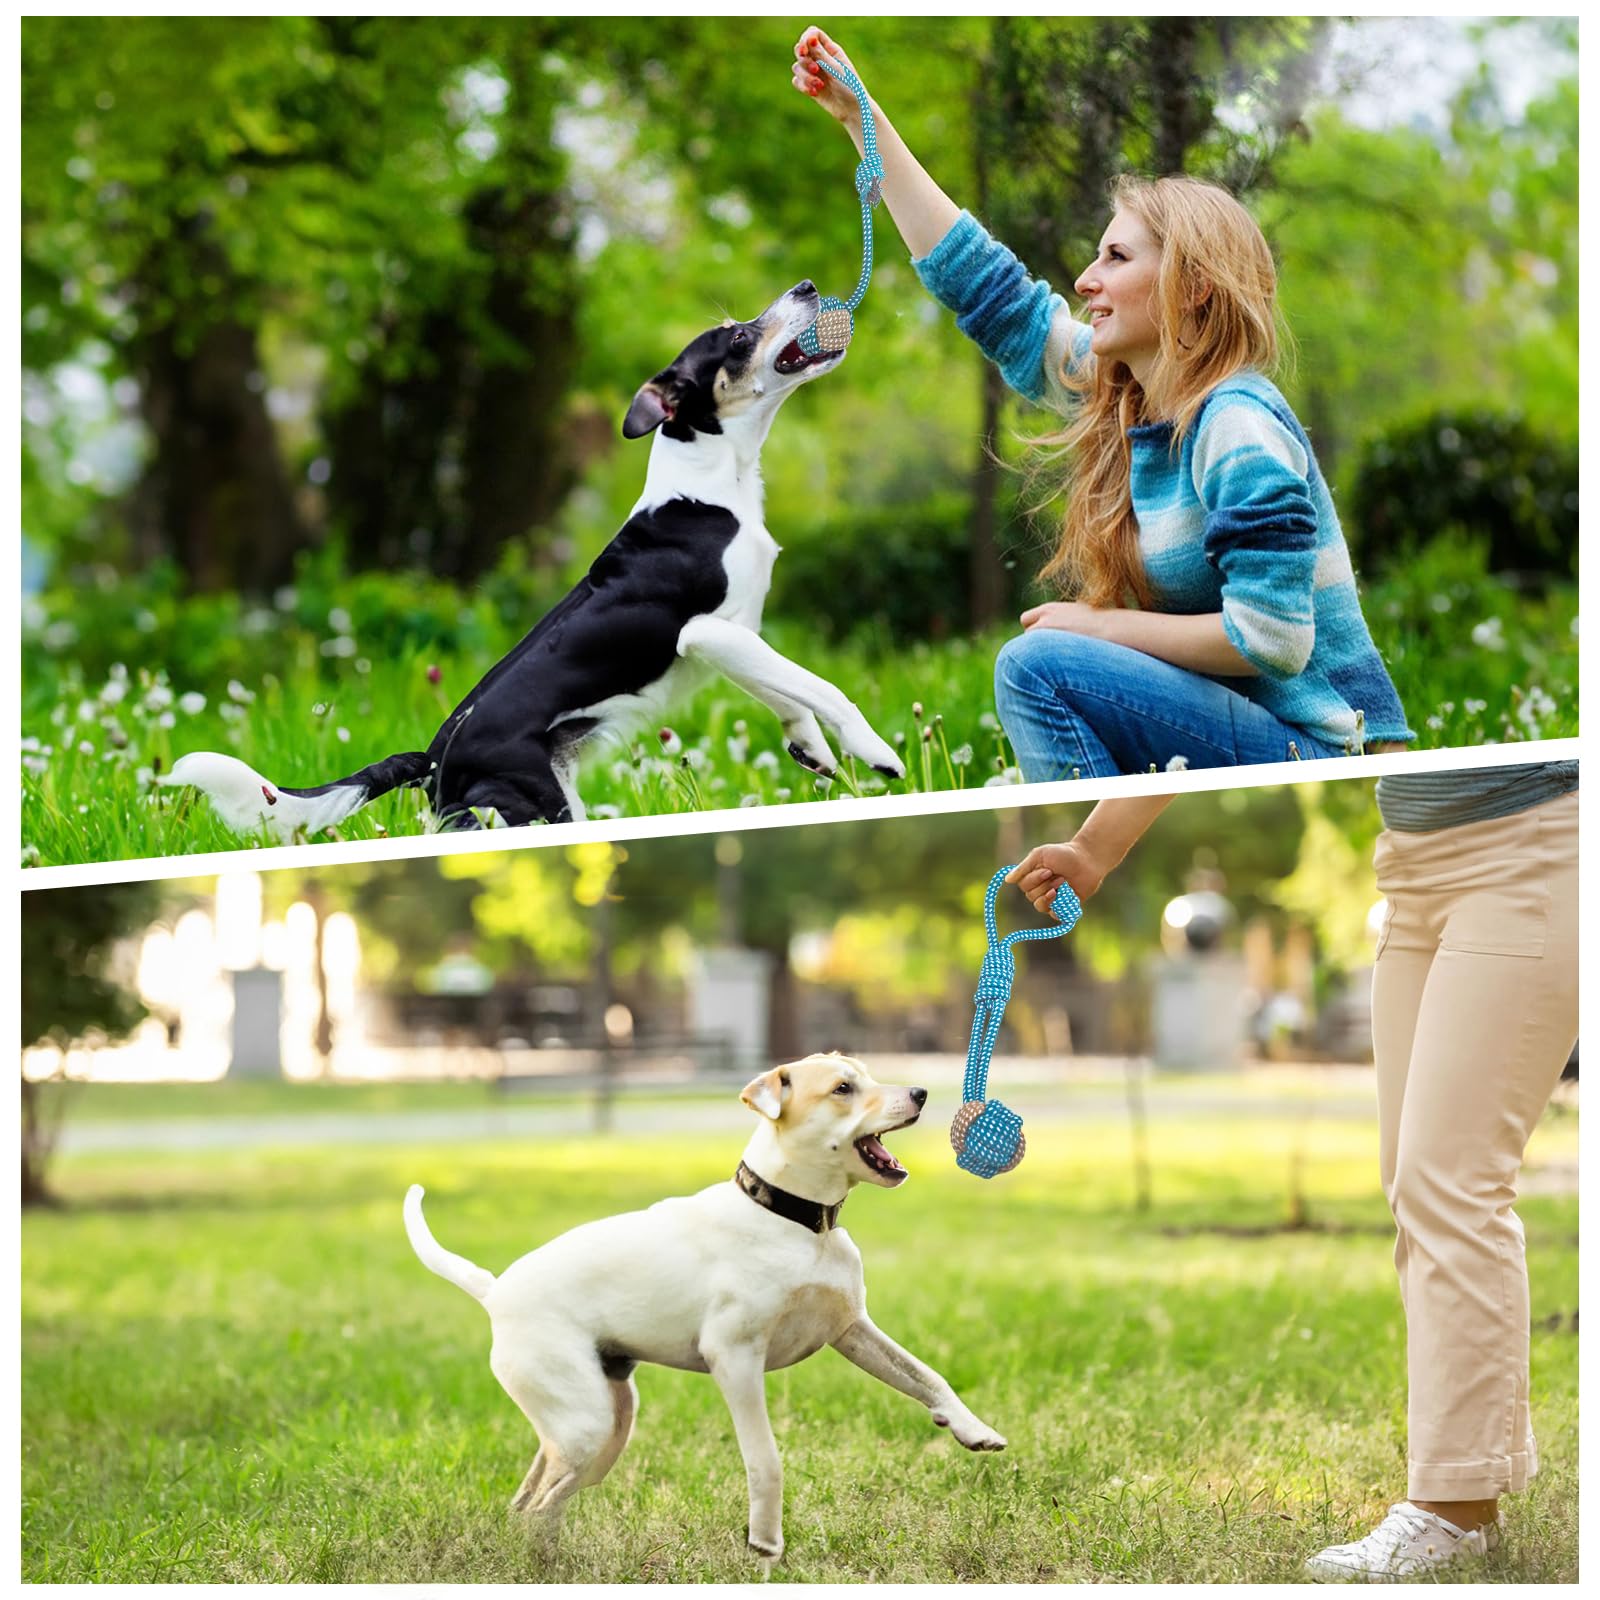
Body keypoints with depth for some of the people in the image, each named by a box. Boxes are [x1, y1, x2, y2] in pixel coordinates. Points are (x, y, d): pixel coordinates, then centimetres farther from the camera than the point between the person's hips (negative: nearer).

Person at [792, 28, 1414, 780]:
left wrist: (1102, 625, -13)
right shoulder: (1117, 394, 8)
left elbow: (1269, 638, -24)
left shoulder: (1238, 427, -18)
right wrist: (860, 116, 14)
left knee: (1037, 666, -21)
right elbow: (983, 285, 14)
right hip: (1244, 731, 9)